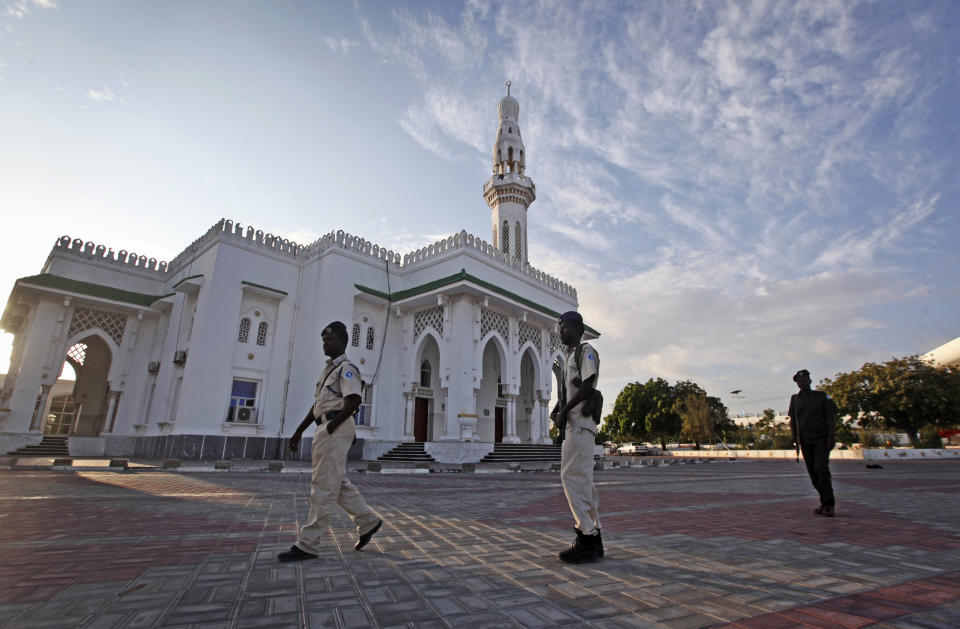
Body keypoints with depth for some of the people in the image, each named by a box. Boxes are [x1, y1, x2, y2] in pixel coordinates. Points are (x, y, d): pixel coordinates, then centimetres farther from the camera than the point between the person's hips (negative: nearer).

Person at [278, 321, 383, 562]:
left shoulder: (346, 368, -8)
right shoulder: (328, 369, 22)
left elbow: (354, 400, -22)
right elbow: (318, 404, 25)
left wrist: (330, 427, -19)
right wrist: (299, 431, 21)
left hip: (336, 429, -10)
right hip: (324, 430, 10)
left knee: (324, 486, -5)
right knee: (339, 484, 13)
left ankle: (308, 544, 2)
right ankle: (368, 521, 24)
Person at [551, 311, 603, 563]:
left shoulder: (586, 351, -3)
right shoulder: (569, 357, 25)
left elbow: (587, 386, -16)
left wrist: (565, 410, -16)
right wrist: (556, 410, 6)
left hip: (581, 423, -10)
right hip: (572, 424, 10)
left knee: (573, 477, -12)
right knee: (582, 480, 11)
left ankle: (587, 538, -6)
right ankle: (593, 539, 18)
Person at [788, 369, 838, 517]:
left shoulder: (821, 396, 4)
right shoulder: (795, 399, 12)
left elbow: (831, 417, 1)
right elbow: (792, 420, 13)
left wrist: (832, 436, -8)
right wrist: (794, 437, 3)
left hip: (821, 439, -4)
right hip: (805, 441, 4)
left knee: (821, 468, -15)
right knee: (812, 472, 4)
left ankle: (829, 504, -10)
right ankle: (825, 501, 16)